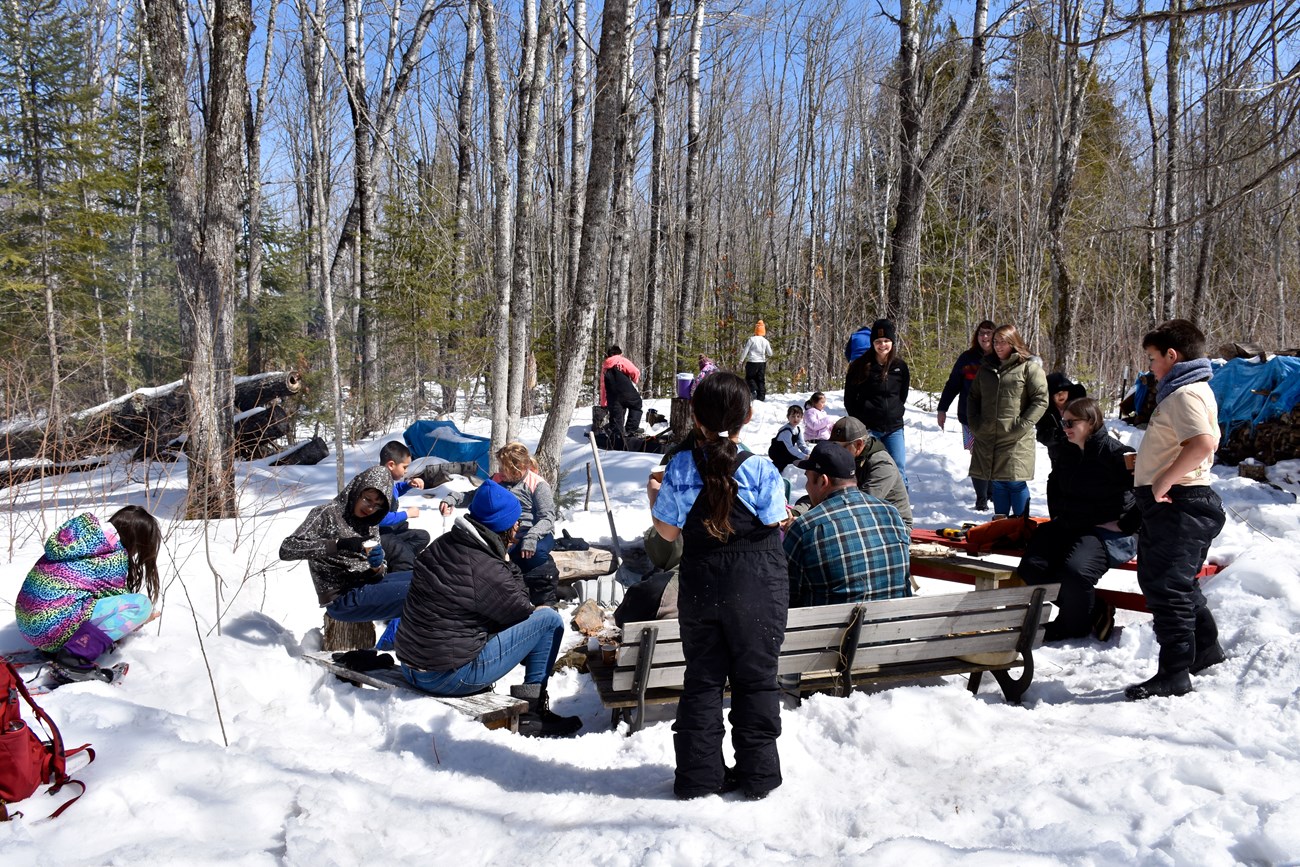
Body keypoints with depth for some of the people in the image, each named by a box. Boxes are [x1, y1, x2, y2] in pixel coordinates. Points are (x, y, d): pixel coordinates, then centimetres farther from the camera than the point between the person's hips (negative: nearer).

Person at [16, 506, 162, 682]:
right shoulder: (115, 557, -7)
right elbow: (118, 597, 7)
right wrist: (139, 619, 27)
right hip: (52, 627, -9)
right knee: (142, 604, -10)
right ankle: (74, 657, -17)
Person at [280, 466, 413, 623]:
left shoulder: (370, 523, 11)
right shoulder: (327, 514, -9)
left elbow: (377, 573, 9)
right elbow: (286, 549, -21)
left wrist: (377, 567, -17)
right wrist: (338, 544, -31)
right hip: (341, 598, -8)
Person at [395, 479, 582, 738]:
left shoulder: (442, 545, 3)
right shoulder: (487, 570, -21)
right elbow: (520, 611, -4)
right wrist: (508, 563, 3)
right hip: (449, 677, -9)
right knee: (549, 619, -4)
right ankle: (533, 710, 6)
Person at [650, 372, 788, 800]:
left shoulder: (680, 467, -10)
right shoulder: (761, 470, -15)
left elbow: (667, 529, -4)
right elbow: (776, 523, -4)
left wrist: (654, 498, 14)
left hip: (700, 585, 2)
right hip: (758, 588, -2)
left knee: (702, 678, 13)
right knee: (756, 678, 11)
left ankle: (699, 773, 17)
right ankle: (758, 773, 18)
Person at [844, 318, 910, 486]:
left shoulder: (900, 366, 4)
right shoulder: (861, 366, -3)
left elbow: (903, 395, 16)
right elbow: (849, 398, 2)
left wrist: (895, 413, 8)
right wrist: (860, 422, 1)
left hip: (894, 428, 2)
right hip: (868, 428, -2)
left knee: (899, 469, 0)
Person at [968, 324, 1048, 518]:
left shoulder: (1029, 367, -3)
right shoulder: (986, 367, 15)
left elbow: (1040, 400, -8)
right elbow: (973, 397, 21)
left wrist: (1021, 425, -14)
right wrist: (974, 424, 8)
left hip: (1016, 441, -5)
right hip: (987, 437, 5)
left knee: (1015, 482, -5)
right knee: (997, 482, 10)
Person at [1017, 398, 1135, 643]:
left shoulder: (1113, 452, -14)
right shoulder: (1063, 451, 10)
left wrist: (1124, 525, -15)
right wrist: (1056, 515, 20)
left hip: (1109, 532, -8)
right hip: (1067, 526, 8)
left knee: (1075, 571, -33)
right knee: (1032, 568, -12)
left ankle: (1073, 626, -2)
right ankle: (1094, 611, 2)